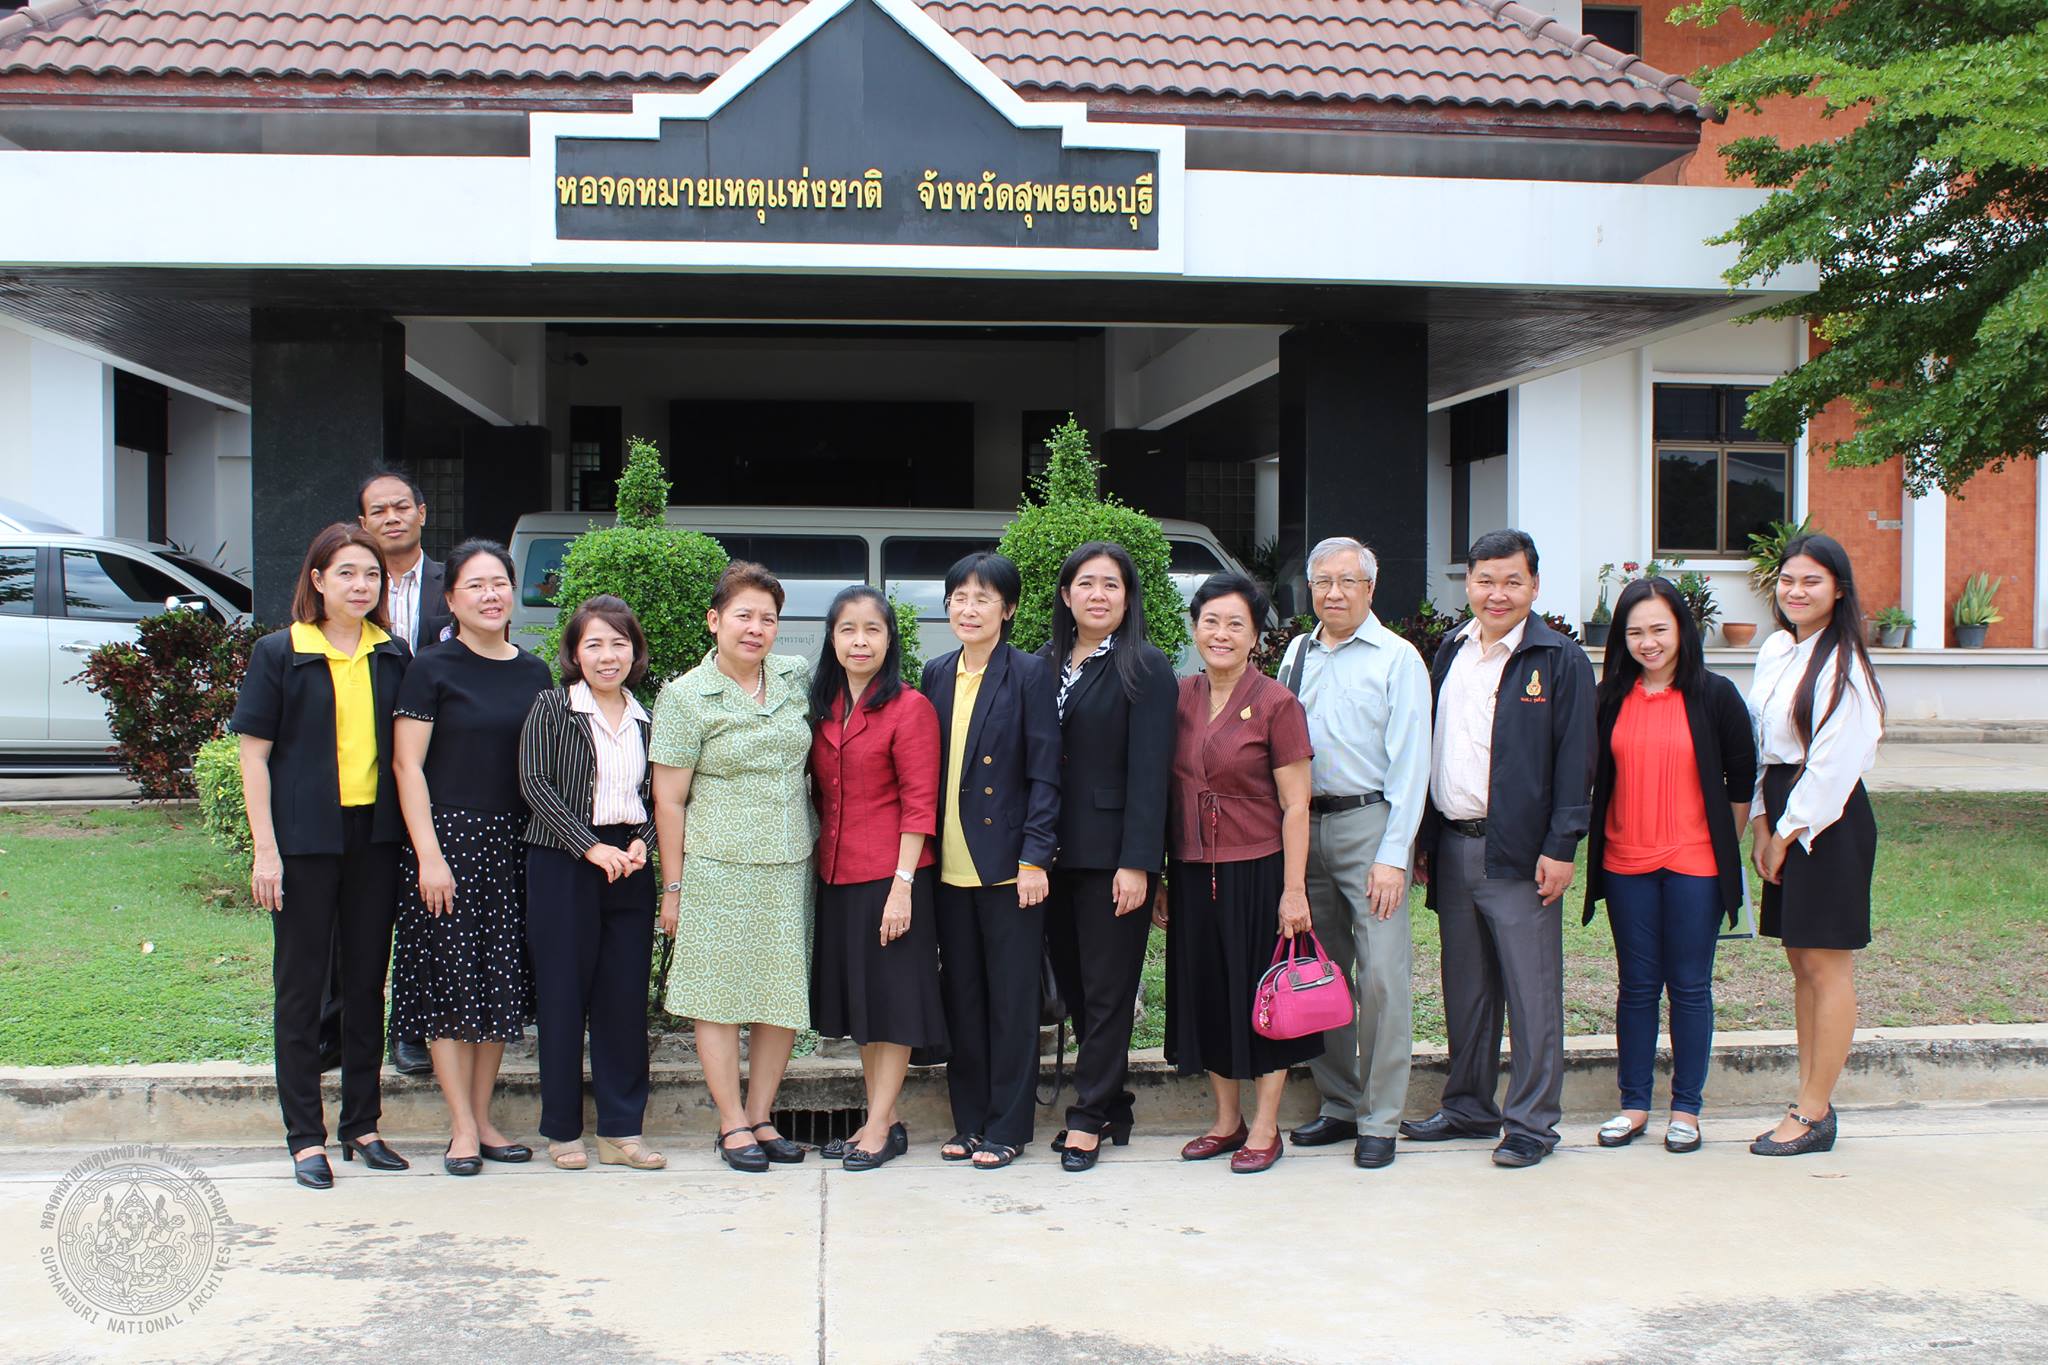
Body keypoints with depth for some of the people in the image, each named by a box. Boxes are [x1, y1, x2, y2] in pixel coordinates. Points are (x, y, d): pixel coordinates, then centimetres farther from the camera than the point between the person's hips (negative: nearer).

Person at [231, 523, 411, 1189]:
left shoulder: (392, 655, 8)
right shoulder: (279, 653, -2)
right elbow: (254, 754, -3)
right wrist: (265, 849, -10)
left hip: (374, 836, 4)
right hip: (304, 839, -3)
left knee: (367, 982, 10)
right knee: (301, 985, 3)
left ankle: (362, 1125, 21)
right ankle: (306, 1137, 10)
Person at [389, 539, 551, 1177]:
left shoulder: (533, 672, 10)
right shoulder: (433, 668, -4)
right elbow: (407, 766, -7)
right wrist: (428, 855, -13)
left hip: (514, 844, 5)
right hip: (448, 837, -5)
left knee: (502, 983, 8)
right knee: (450, 981, -2)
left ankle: (483, 1119, 18)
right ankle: (463, 1129, 6)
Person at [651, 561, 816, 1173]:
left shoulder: (796, 678, 7)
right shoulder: (685, 696, -4)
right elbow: (669, 800, -3)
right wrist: (673, 887, -5)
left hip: (790, 867, 4)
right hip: (719, 869, -4)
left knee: (785, 996, 6)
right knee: (721, 997, 1)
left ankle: (761, 1116, 18)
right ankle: (732, 1124, 11)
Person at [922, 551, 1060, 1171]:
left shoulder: (1030, 673, -5)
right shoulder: (936, 675, 10)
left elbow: (1044, 773, -8)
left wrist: (1034, 859, -14)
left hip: (1008, 863, -5)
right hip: (948, 863, 5)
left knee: (1012, 998, 3)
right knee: (961, 996, 11)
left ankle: (1008, 1127, 12)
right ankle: (969, 1120, 22)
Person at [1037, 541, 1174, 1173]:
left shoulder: (1145, 667, -6)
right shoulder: (1049, 665, 11)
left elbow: (1148, 770, -11)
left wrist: (1136, 863, -17)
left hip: (1112, 853, -6)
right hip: (1056, 852, 6)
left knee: (1107, 989, 1)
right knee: (1071, 981, 10)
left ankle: (1090, 1117, 9)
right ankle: (1112, 1102, 22)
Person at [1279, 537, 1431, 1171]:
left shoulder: (1397, 659, -3)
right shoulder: (1297, 655, 13)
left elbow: (1410, 763, -7)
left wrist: (1393, 856, -13)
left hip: (1370, 822, -5)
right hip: (1303, 827, 5)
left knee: (1381, 976, -7)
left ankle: (1380, 1120, 3)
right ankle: (1338, 1105, 22)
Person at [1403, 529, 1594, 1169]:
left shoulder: (1560, 660, -4)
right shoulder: (1449, 655, 13)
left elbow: (1576, 760, -8)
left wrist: (1561, 847, -13)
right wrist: (1424, 838, 12)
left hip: (1519, 851, -6)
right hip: (1452, 847, 6)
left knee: (1531, 993, 1)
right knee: (1464, 987, 14)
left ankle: (1532, 1122, 9)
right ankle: (1469, 1104, 26)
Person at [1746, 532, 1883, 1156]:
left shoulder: (1843, 665, -13)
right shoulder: (1774, 652, 10)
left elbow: (1833, 763, -15)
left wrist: (1790, 832, -11)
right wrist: (1761, 824, 4)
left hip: (1830, 819, -8)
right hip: (1783, 814, 8)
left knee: (1826, 967, -2)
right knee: (1801, 964, 12)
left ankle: (1814, 1115, 3)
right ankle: (1811, 1101, 20)